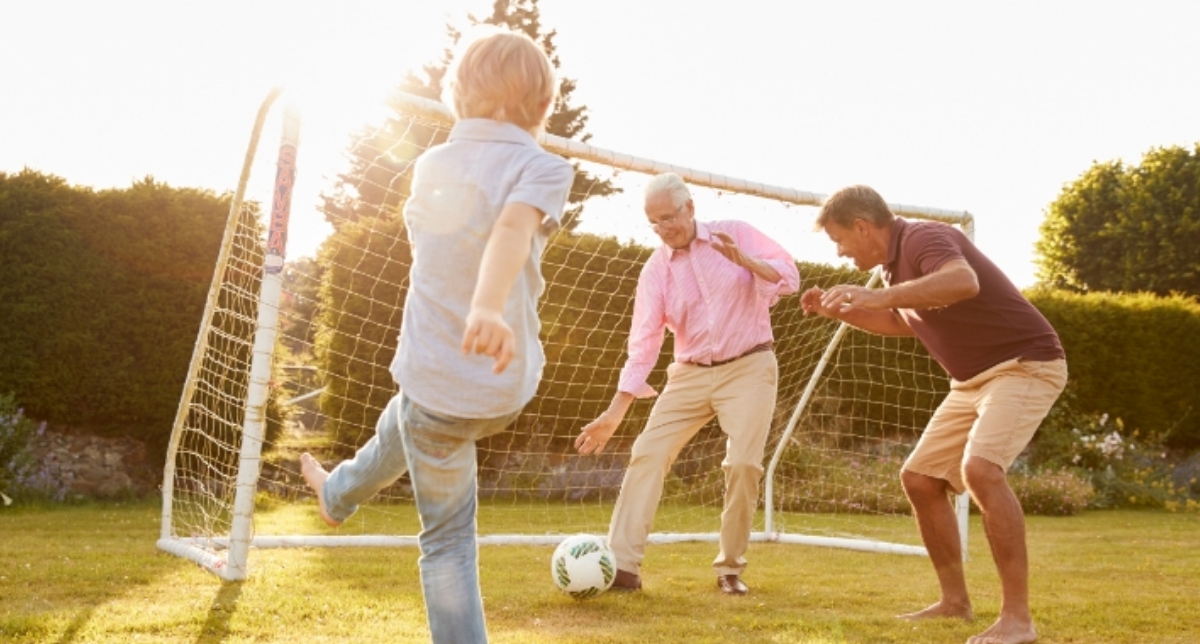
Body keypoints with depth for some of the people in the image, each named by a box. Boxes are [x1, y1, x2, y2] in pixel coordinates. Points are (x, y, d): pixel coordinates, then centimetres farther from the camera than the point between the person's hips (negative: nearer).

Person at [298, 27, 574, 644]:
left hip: (433, 378, 1)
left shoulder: (432, 165, 4)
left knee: (447, 538, 19)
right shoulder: (540, 165, -12)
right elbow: (514, 226, -33)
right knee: (401, 427, 32)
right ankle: (338, 494, 59)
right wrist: (488, 307, -50)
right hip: (503, 386, 0)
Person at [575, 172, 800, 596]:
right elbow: (644, 342, -3)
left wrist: (743, 260, -25)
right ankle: (622, 565, -9)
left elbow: (789, 277, -6)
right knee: (647, 454, -10)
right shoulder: (655, 269, 1)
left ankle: (730, 568, 3)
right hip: (690, 375, 3)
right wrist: (615, 412, -10)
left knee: (743, 463, -16)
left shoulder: (736, 234, -2)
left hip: (748, 368, -2)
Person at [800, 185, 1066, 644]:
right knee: (918, 478, 9)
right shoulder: (897, 261, 11)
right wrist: (840, 311, 17)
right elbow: (905, 322, 29)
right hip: (973, 379, 10)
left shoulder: (923, 238, -19)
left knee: (980, 469, -30)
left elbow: (965, 281, -42)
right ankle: (955, 600, 20)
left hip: (1024, 364, -10)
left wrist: (880, 296, -49)